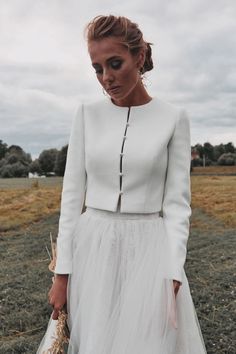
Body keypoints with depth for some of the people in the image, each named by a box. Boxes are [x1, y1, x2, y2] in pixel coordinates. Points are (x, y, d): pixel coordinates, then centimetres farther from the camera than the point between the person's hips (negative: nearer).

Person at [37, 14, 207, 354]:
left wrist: (173, 277, -13)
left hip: (148, 249, -1)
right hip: (92, 248, 2)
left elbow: (177, 201, -4)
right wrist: (62, 271, -1)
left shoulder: (174, 118, -3)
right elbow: (72, 192, 1)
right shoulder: (87, 113, 2)